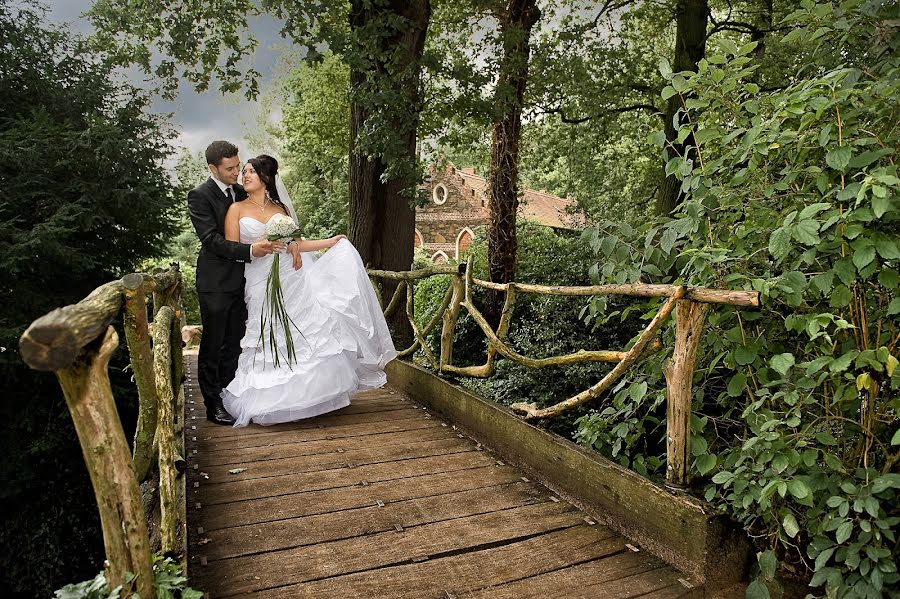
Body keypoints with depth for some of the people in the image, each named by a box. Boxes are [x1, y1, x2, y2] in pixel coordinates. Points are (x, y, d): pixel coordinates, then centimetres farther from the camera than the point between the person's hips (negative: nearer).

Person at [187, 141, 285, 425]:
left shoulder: (241, 193, 9)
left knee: (234, 344, 14)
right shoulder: (200, 195, -10)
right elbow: (212, 240, -19)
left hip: (240, 282, 6)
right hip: (215, 284, -6)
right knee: (212, 345, 4)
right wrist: (250, 251, -30)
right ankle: (213, 405, 14)